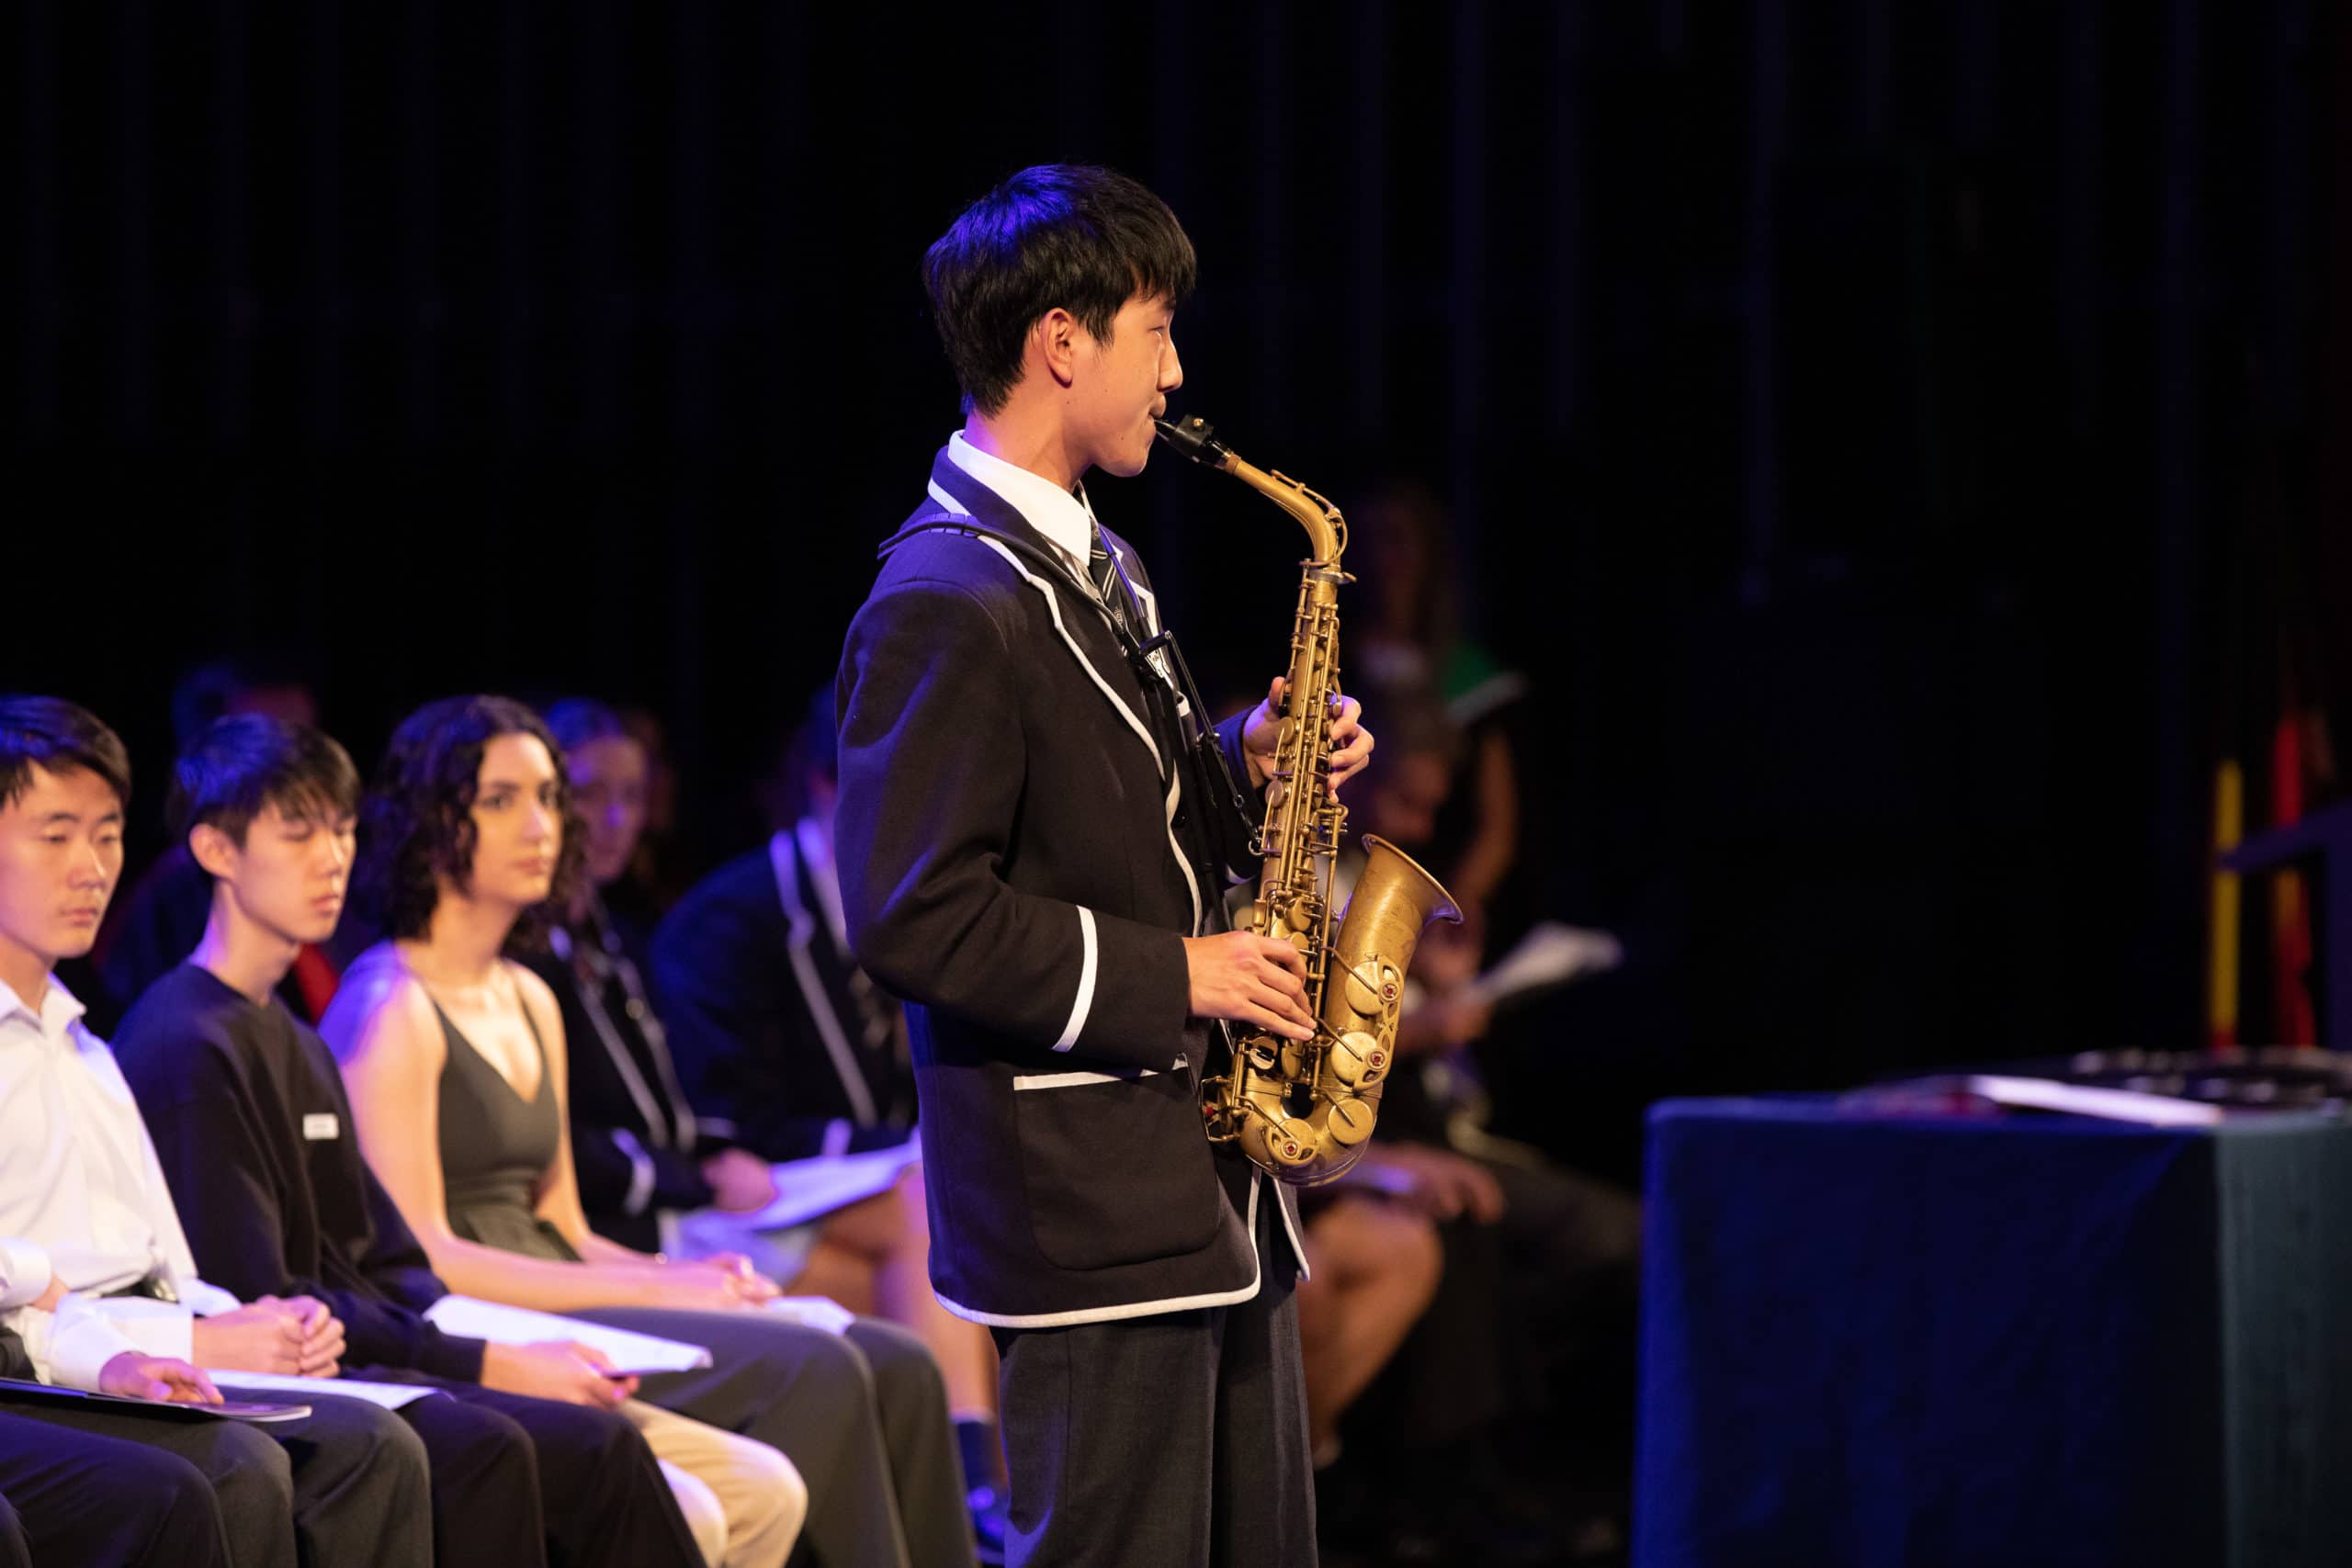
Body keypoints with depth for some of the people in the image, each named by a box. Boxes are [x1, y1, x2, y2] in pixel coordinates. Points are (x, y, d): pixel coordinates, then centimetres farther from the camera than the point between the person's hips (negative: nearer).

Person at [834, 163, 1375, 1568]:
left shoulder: (1094, 567, 16)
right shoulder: (945, 602, -16)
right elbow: (912, 916, -21)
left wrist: (1243, 767, 8)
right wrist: (1169, 977, -18)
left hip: (1214, 1180, 10)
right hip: (1087, 1209, -10)